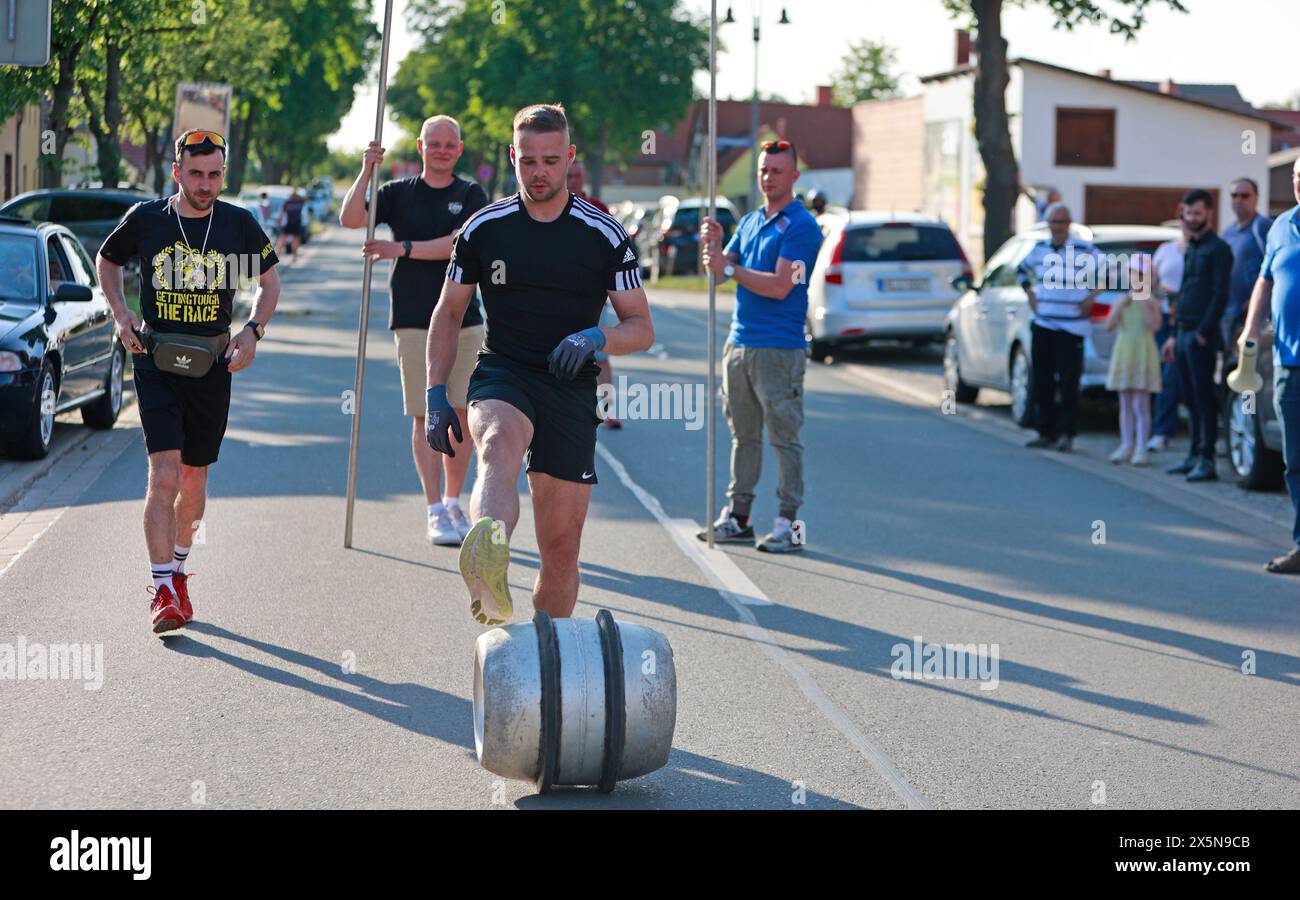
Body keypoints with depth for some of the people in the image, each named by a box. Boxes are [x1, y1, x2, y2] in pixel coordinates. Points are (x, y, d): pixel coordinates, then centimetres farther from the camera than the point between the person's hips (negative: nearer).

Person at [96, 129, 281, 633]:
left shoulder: (239, 224, 0)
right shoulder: (145, 219, -2)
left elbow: (269, 278, 15)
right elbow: (107, 260, 17)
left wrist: (253, 330, -1)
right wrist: (120, 314, 3)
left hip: (212, 365, 2)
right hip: (156, 362, -2)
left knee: (194, 480, 11)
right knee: (164, 475, -15)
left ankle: (177, 570, 33)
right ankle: (163, 592, -14)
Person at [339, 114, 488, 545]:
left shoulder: (471, 195, 6)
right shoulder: (399, 193, 7)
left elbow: (458, 244, -10)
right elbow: (350, 219, -5)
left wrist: (403, 248, -14)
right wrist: (366, 172, -15)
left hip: (463, 319, 1)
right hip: (414, 321, -1)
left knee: (460, 414, 4)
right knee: (426, 417, -4)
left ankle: (454, 504, 17)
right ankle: (436, 512, -3)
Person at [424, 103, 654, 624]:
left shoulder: (605, 236, 4)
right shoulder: (483, 228, 5)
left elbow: (641, 327, 6)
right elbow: (448, 313, 14)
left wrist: (596, 338, -15)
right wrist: (436, 395, 5)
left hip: (571, 389, 2)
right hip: (501, 374, -1)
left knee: (561, 545, 0)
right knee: (499, 445, -38)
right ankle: (488, 569, -67)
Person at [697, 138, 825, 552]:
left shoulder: (801, 226, -8)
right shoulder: (749, 221, 16)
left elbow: (780, 285, -17)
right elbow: (721, 270, 15)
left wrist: (731, 268, -15)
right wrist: (715, 245, -5)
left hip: (779, 347, -7)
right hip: (739, 343, 7)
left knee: (784, 436, -3)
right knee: (743, 436, 12)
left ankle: (787, 522, -1)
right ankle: (737, 516, 18)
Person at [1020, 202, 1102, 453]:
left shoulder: (1084, 250, -6)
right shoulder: (1039, 248, 9)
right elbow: (1023, 270, 27)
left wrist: (1090, 298, -5)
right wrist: (1031, 296, 16)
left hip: (1071, 327, -5)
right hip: (1042, 325, 5)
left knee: (1068, 383, -5)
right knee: (1041, 380, 7)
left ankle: (1065, 434, 0)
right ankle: (1046, 432, 16)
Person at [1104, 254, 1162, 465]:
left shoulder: (1152, 302, -2)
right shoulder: (1121, 302, 6)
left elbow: (1154, 326, -14)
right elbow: (1109, 326, -3)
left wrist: (1145, 305, -18)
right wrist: (1122, 304, -11)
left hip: (1143, 354, -4)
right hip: (1123, 353, 4)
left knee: (1141, 405, -5)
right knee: (1126, 405, 8)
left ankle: (1141, 449, -4)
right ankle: (1126, 446, 14)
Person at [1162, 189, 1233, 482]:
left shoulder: (1217, 249, -7)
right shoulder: (1191, 249, 20)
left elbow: (1221, 294, -14)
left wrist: (1204, 332, -19)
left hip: (1202, 335, -9)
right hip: (1184, 333, 9)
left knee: (1204, 399, -9)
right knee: (1190, 399, 12)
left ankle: (1207, 461, -9)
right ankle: (1195, 455, 18)